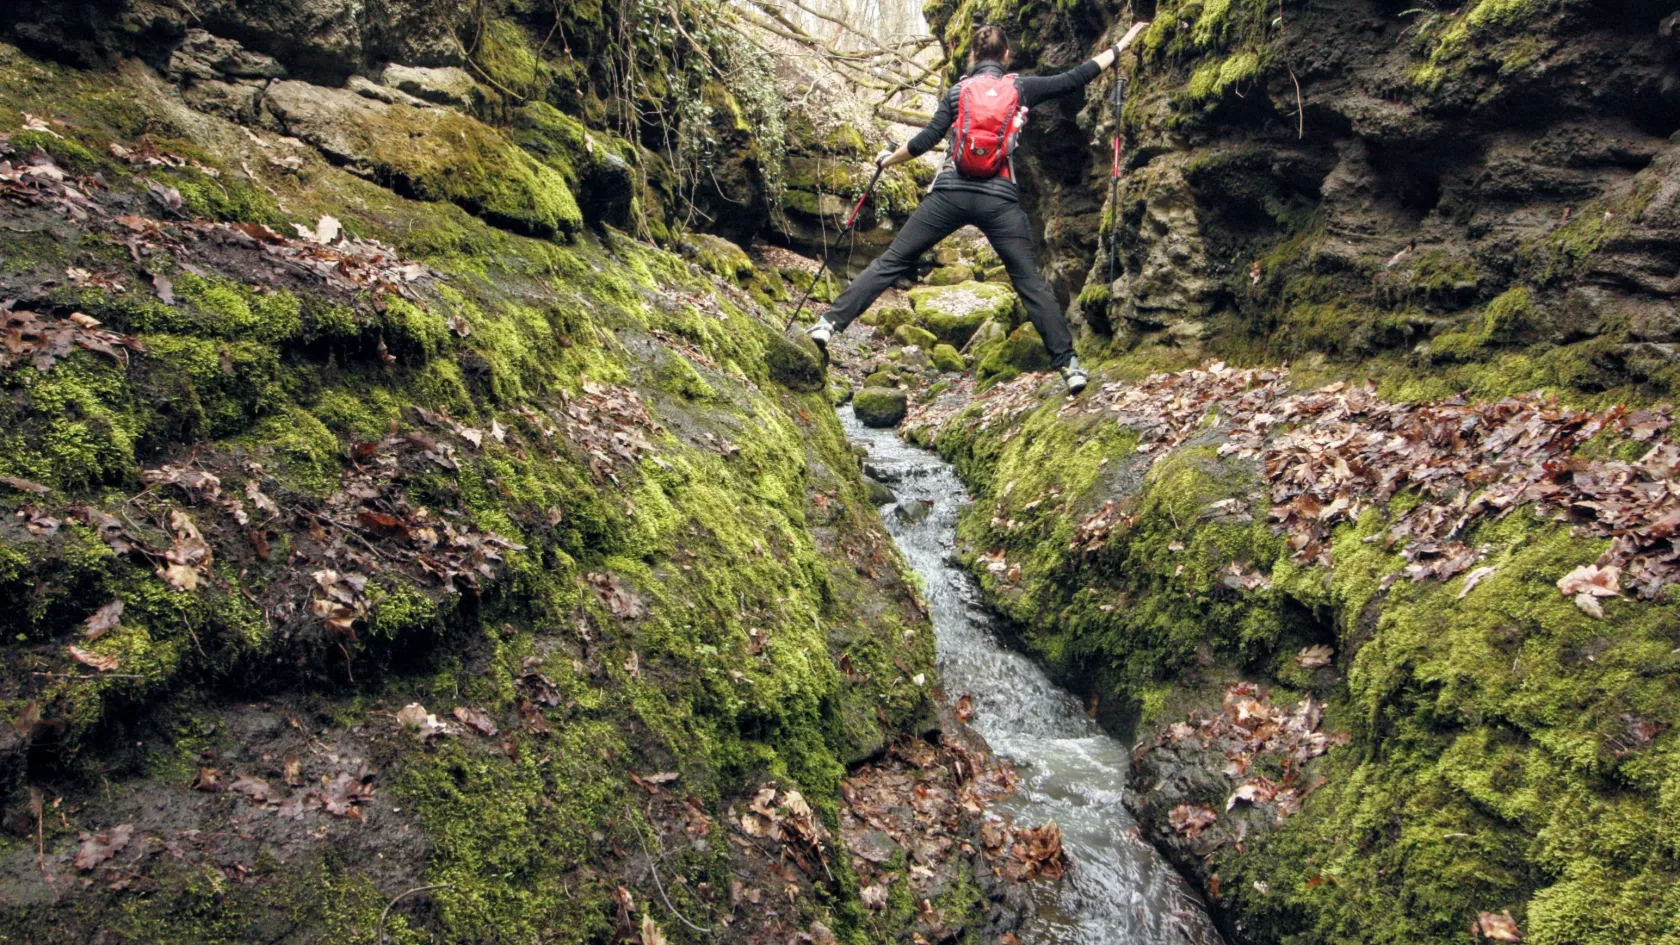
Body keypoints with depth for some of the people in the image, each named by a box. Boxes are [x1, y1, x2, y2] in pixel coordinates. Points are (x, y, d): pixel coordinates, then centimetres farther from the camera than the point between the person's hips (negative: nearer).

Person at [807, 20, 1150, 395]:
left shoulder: (958, 91, 10)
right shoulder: (1021, 86, 9)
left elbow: (925, 141, 7)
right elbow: (1074, 79, 10)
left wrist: (887, 159, 22)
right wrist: (1120, 46, 22)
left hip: (951, 193, 1)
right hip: (999, 199, 0)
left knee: (890, 263, 5)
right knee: (1030, 282, 5)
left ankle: (830, 322, 1)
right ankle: (1068, 364, 1)